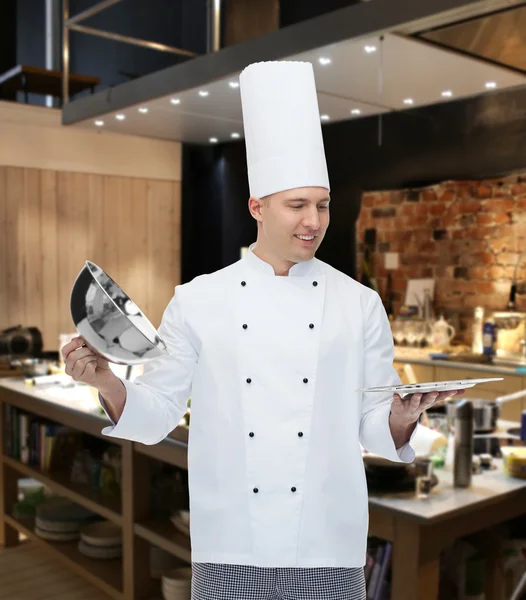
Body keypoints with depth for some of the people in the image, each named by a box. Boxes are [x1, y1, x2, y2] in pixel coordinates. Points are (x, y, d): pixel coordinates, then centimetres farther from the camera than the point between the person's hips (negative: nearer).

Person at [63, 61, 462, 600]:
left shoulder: (360, 304, 1)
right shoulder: (198, 301, -2)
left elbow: (375, 428, 3)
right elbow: (156, 413, 1)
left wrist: (404, 416, -18)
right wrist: (107, 383, -17)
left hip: (327, 553, 1)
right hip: (229, 551, 0)